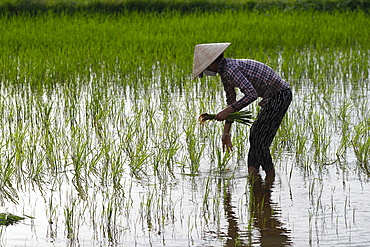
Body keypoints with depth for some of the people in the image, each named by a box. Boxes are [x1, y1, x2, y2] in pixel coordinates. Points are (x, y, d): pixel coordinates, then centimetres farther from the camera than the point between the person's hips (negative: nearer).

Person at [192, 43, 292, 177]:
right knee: (255, 135, 13)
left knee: (259, 140, -6)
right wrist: (226, 133, 18)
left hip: (278, 96, -10)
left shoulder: (230, 69, -22)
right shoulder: (224, 71, 11)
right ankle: (252, 173, 15)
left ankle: (271, 178, 3)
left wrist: (226, 111, -24)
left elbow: (251, 94, -31)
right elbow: (231, 102, 19)